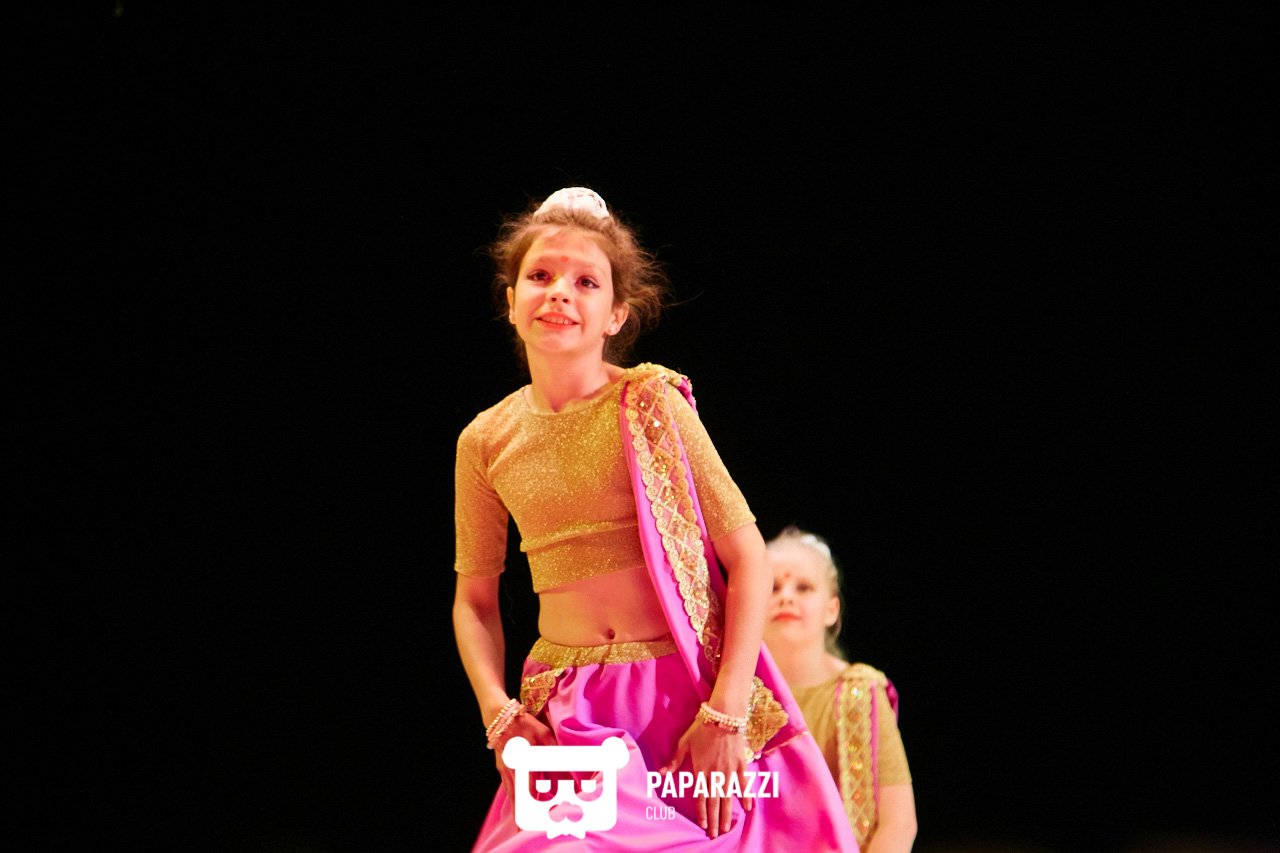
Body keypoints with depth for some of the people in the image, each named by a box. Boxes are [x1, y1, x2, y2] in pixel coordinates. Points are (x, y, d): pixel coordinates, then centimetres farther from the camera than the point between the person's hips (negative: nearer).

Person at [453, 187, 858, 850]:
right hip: (567, 715, 2)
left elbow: (747, 556, -6)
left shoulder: (651, 406, -5)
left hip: (684, 695, -2)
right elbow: (474, 600, 13)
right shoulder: (486, 441, 4)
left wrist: (725, 715, -13)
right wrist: (497, 714, -4)